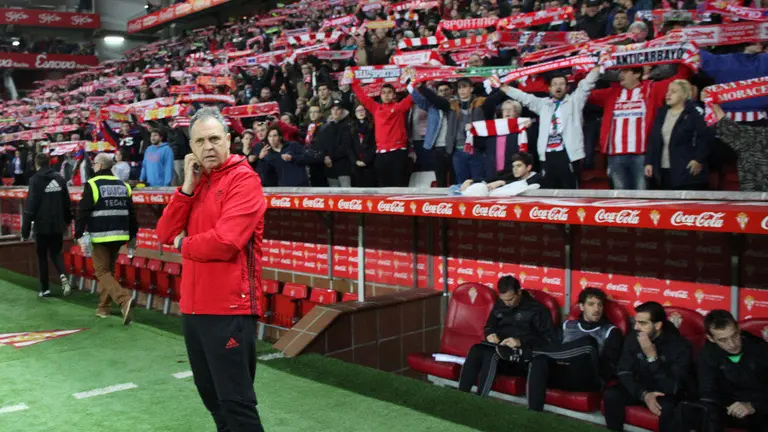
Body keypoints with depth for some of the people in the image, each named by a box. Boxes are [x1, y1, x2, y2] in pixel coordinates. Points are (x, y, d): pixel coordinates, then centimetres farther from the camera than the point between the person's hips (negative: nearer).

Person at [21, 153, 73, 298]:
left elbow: (31, 205, -14)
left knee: (42, 256, 9)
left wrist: (25, 228, -11)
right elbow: (67, 202, 10)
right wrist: (68, 220, 24)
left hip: (42, 225, -4)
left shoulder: (35, 180, -9)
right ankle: (63, 275, -11)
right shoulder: (59, 179, 4)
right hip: (57, 224, 4)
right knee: (56, 252, 16)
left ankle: (45, 289, 11)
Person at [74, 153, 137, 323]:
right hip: (119, 236, 6)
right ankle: (103, 307, 24)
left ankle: (124, 299, -23)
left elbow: (83, 212, -12)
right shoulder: (123, 185, 11)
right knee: (109, 269, 19)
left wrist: (79, 235, -9)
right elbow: (131, 213, 14)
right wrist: (132, 235, 19)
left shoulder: (92, 184, -7)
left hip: (100, 237, -6)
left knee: (102, 272, -1)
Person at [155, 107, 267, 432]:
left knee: (235, 401, -4)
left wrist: (184, 245, -3)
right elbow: (166, 234, 7)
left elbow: (225, 243, -22)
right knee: (211, 396, 18)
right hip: (194, 306, 8)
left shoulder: (243, 179, -11)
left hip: (229, 307, -8)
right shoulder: (196, 181, 14)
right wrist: (187, 187, -4)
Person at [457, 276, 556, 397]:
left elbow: (549, 340, -8)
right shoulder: (499, 305, 15)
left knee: (491, 354, -35)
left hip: (522, 356, -5)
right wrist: (490, 334, 0)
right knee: (476, 350, -29)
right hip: (499, 349, 5)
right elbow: (489, 326, 26)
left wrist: (521, 342, -20)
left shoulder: (537, 309, -2)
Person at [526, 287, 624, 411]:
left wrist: (580, 360, -8)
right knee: (539, 361, -31)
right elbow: (556, 349, 18)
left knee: (588, 343, -33)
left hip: (590, 379, -3)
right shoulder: (568, 325, 25)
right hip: (564, 375, 3)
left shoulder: (610, 331, 13)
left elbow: (610, 367, 4)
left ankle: (532, 351, -24)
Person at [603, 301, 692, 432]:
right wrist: (644, 394, -27)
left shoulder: (679, 345, -23)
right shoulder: (633, 338, -10)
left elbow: (672, 387, -29)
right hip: (640, 387, 4)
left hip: (668, 393, -4)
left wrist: (652, 357, -37)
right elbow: (624, 372, -10)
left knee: (667, 407, -37)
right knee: (611, 395, -22)